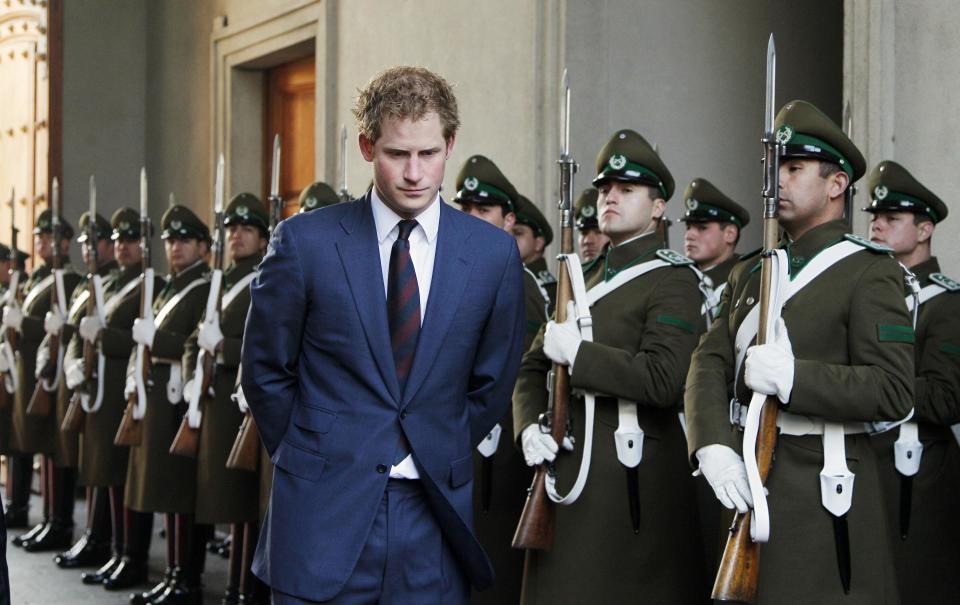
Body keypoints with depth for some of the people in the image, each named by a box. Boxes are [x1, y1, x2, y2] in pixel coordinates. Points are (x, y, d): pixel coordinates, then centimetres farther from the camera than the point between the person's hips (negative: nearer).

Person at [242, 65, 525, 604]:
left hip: (433, 513, 2)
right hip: (324, 514, -1)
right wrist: (309, 458, 6)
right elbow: (265, 371, 5)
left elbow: (493, 382, 12)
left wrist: (443, 461, 9)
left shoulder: (494, 252, 2)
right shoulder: (305, 241, -3)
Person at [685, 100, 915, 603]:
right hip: (744, 485, 6)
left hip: (823, 494, -6)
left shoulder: (870, 273, -6)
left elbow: (894, 391, -15)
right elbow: (710, 365, 4)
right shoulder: (749, 273, 15)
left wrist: (794, 376, -26)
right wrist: (713, 447, -14)